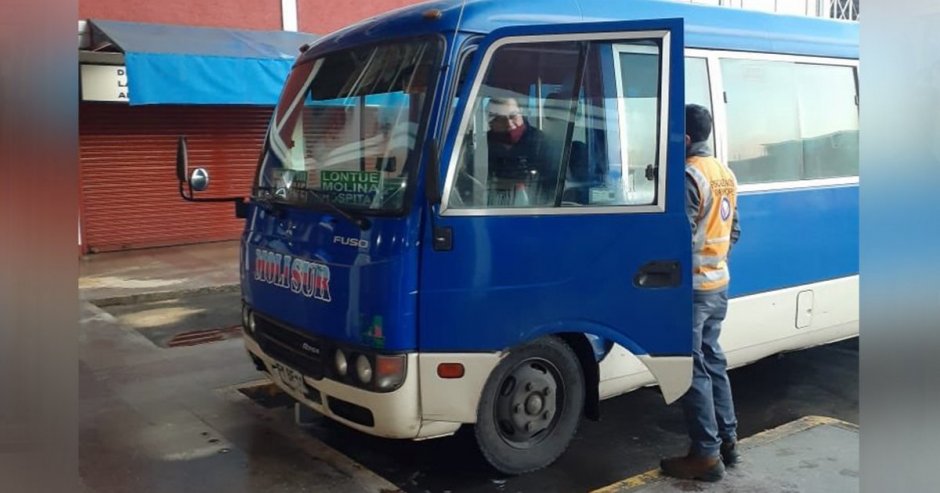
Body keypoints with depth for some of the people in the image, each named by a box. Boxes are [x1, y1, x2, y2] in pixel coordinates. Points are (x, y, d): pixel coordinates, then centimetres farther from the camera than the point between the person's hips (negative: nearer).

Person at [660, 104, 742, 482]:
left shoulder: (689, 175, -19)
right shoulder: (725, 174, 10)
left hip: (693, 287, -9)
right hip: (719, 284, 9)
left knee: (693, 370, -2)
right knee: (712, 361, 18)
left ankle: (707, 455, 5)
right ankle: (727, 440, 26)